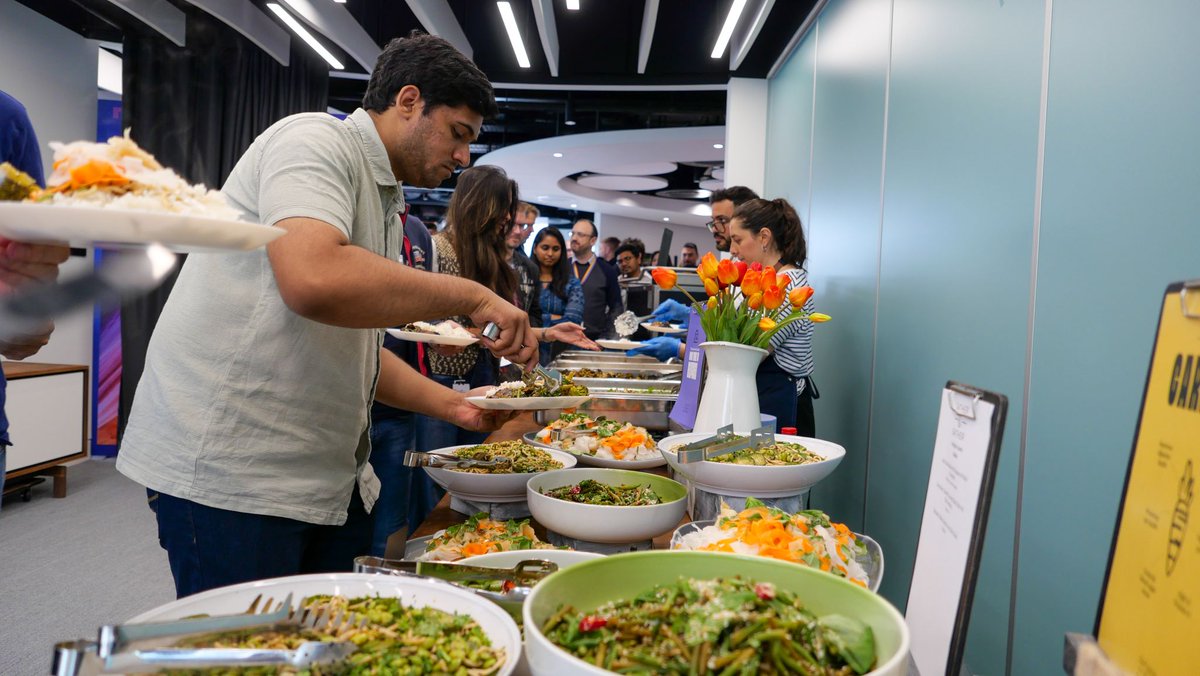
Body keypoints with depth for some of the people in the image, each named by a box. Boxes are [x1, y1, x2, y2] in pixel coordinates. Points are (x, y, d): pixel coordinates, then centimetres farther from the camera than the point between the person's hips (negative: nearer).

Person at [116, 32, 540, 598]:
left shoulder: (384, 202, 17)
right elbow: (315, 280, -32)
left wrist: (451, 405, 9)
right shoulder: (314, 140, -11)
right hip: (231, 466, -9)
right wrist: (473, 297, -22)